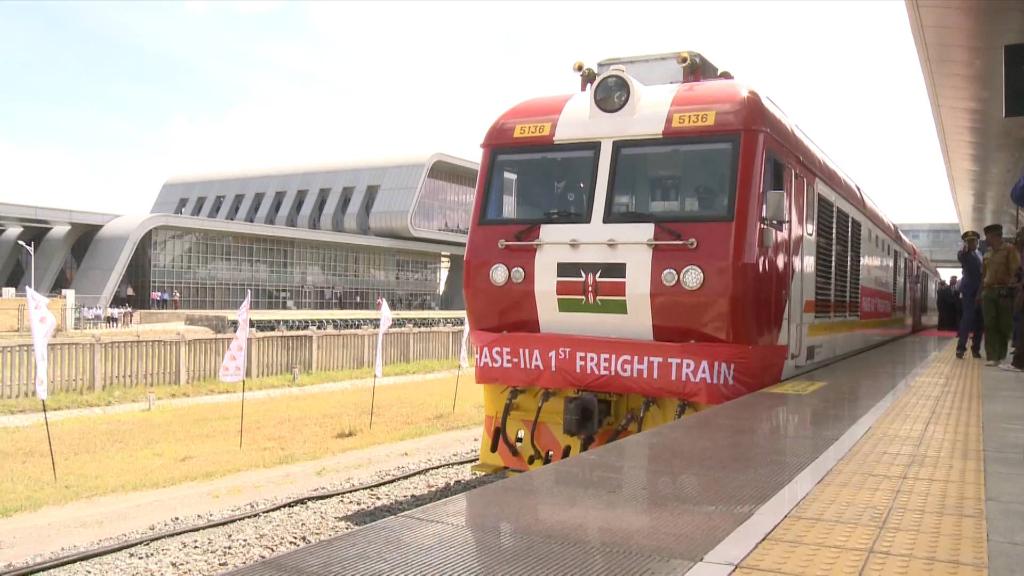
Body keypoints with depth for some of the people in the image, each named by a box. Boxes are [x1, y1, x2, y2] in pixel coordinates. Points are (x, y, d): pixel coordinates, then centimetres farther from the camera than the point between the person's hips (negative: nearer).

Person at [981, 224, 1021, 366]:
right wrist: (981, 291, 15)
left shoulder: (1009, 250, 0)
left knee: (1005, 325, 2)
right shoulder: (987, 254, 16)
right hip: (988, 292, 4)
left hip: (1004, 292, -4)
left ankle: (1001, 355, 15)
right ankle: (992, 357, -6)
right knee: (990, 325, -4)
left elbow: (1015, 271, -7)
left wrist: (1011, 285, -17)